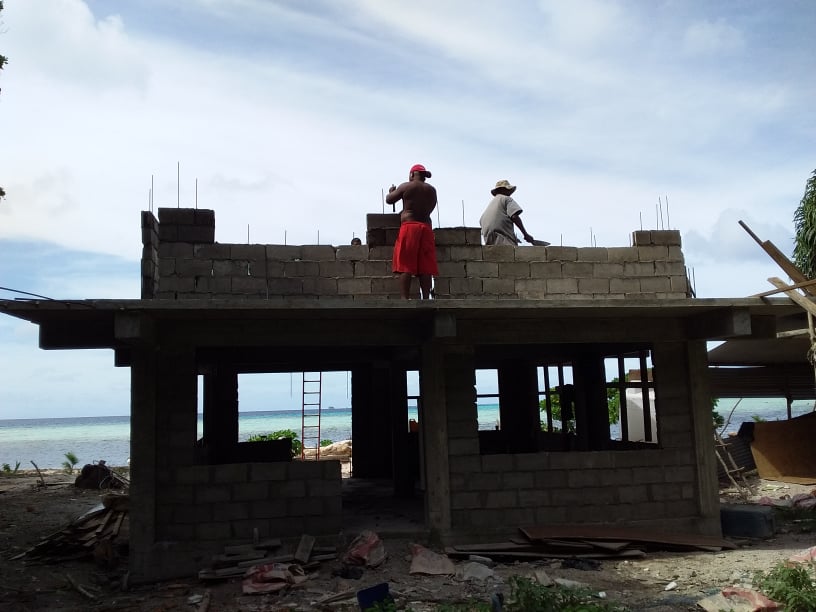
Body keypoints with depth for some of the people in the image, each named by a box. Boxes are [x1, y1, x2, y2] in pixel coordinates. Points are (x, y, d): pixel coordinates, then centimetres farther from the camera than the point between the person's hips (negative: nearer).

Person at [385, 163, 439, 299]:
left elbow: (389, 200, 7)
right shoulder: (432, 190, 13)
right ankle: (426, 298, -3)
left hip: (409, 227, -4)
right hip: (426, 228, 4)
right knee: (425, 267, 2)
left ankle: (404, 298, -15)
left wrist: (391, 191, 28)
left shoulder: (406, 186, 2)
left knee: (405, 265, -7)